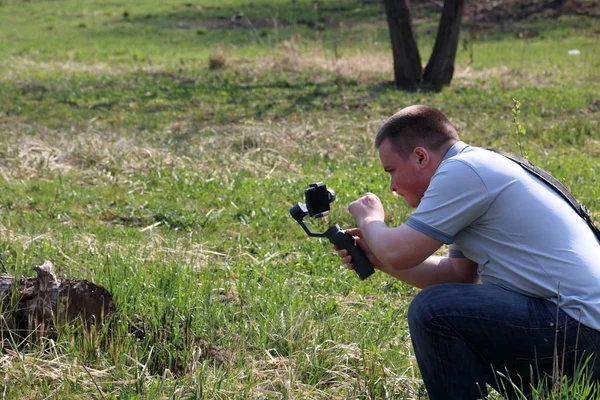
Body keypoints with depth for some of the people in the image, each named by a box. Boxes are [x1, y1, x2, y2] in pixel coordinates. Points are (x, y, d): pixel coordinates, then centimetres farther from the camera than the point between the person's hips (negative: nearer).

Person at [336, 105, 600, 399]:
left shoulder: (463, 171, -14)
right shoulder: (479, 168, 16)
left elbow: (400, 253, -15)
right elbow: (458, 273, 19)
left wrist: (370, 220, 6)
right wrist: (377, 258, 14)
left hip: (576, 326, -11)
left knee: (433, 310, -17)